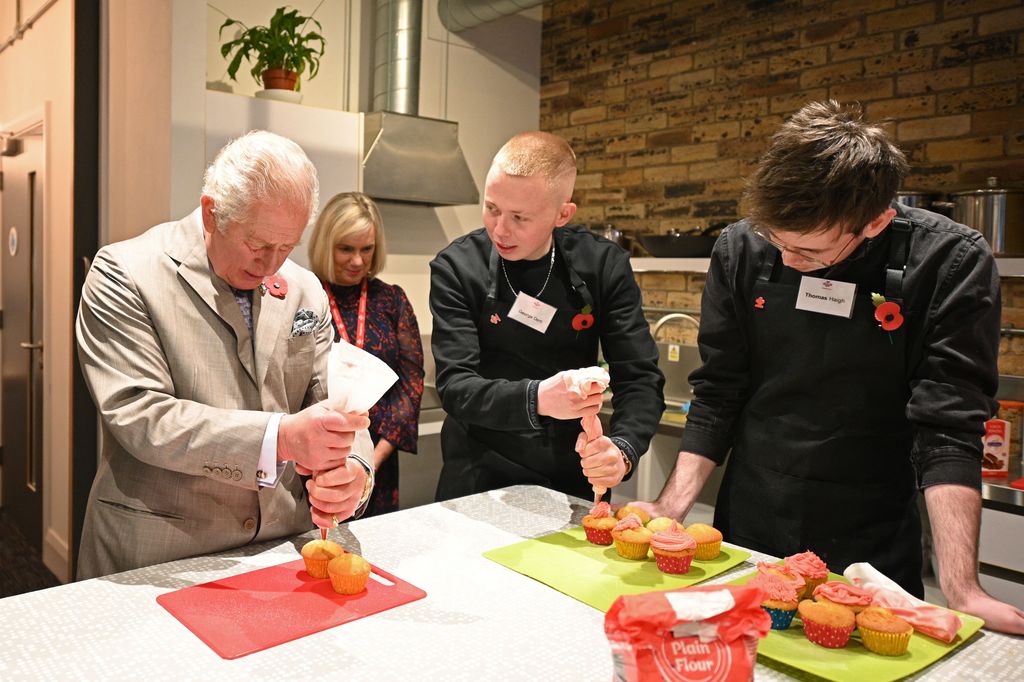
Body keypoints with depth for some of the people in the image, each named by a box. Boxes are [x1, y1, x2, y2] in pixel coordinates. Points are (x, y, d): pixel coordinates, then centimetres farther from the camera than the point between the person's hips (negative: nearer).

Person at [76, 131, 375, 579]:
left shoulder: (304, 290, 4)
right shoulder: (124, 273, -9)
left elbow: (330, 404, 6)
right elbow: (139, 416, -17)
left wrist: (351, 469, -15)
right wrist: (281, 437, -28)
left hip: (281, 552, 5)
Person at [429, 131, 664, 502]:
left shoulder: (604, 265, -6)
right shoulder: (456, 267, -11)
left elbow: (640, 377, -7)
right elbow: (455, 385, -16)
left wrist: (623, 449, -26)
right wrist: (535, 399, -35)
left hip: (576, 479, 1)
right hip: (479, 481, -1)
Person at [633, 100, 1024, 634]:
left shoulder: (950, 263, -16)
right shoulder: (741, 249, -9)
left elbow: (947, 428, -18)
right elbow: (717, 397, -4)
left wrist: (961, 590, -25)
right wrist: (672, 507, -11)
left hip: (869, 551, -2)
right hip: (745, 534, 3)